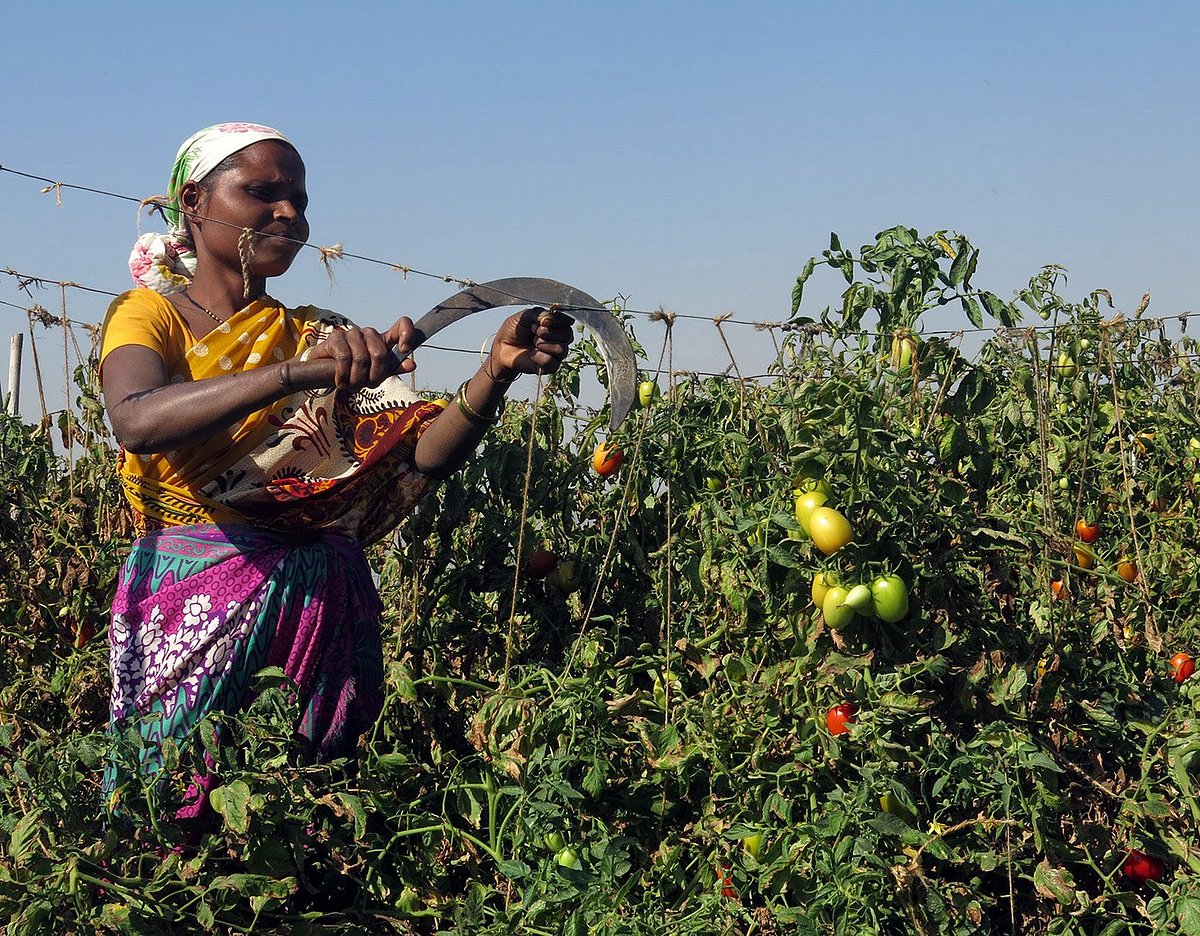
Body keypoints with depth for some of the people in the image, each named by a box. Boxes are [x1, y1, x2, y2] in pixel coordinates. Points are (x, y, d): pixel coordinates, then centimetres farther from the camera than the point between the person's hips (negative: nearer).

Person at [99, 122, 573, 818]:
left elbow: (422, 460, 0)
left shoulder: (319, 339, 14)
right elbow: (137, 421, -22)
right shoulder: (151, 313, 2)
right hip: (195, 610, -3)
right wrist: (293, 375, -33)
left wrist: (498, 370, -17)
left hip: (325, 612, 4)